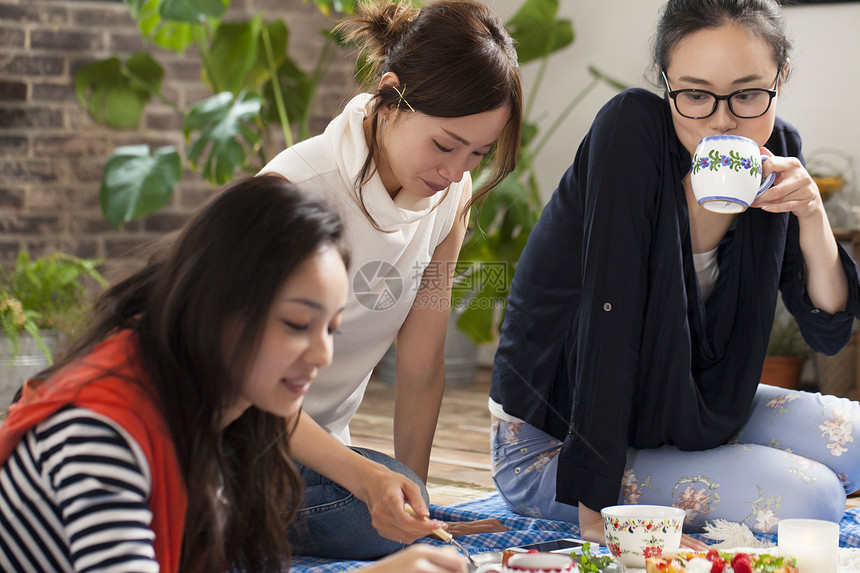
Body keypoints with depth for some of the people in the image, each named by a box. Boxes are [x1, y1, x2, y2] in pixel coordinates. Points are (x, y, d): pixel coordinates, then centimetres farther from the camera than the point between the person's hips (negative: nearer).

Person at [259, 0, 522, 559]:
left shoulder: (452, 195, -5)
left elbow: (422, 366, 0)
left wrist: (411, 489, -4)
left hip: (323, 440, 7)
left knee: (406, 520, -18)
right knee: (382, 527, -26)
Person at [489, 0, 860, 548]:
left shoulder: (775, 150, -5)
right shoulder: (632, 129, -23)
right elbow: (609, 316, -27)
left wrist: (812, 216, -21)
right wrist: (595, 504, -29)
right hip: (552, 441, -6)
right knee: (808, 501, -19)